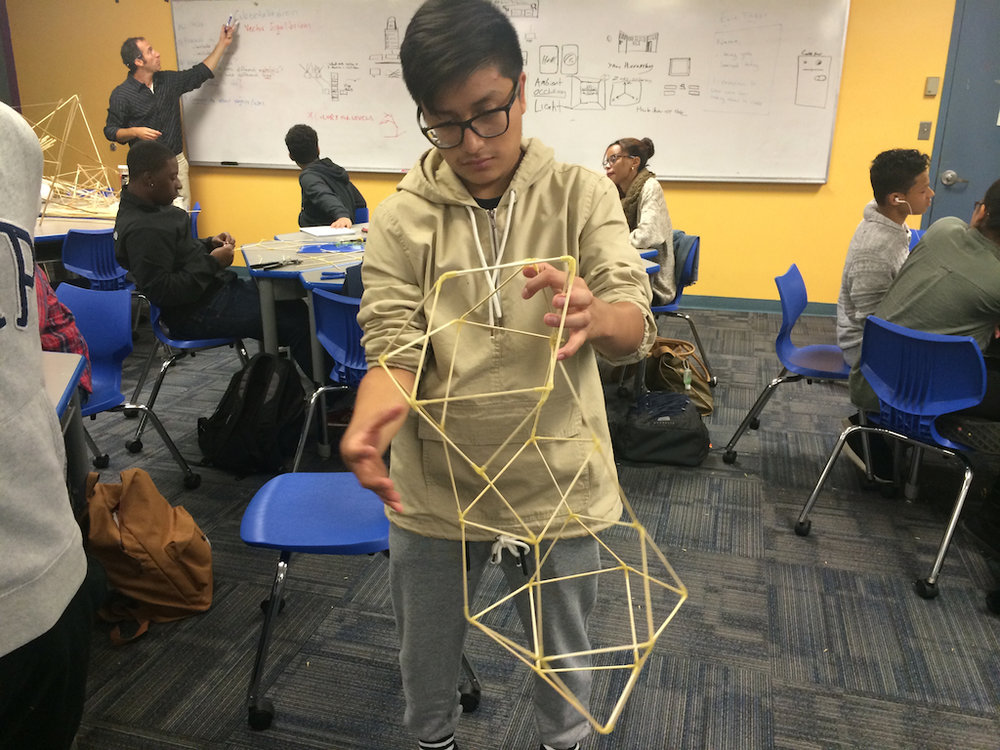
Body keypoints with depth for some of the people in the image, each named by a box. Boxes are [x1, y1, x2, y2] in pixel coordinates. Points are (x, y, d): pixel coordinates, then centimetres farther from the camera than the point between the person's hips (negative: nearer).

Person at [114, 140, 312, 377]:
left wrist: (209, 244, 6)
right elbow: (161, 292, -26)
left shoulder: (151, 207, 10)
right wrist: (212, 262, -20)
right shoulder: (142, 230, -23)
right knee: (298, 320, -16)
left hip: (214, 288, 11)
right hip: (200, 314, -11)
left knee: (289, 299, 13)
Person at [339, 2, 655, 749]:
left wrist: (593, 315, -38)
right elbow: (392, 342, -11)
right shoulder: (401, 218, -5)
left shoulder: (581, 194, -6)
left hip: (557, 485, 0)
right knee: (426, 656, 21)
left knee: (564, 658, 21)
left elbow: (636, 327, -13)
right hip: (434, 488, 1)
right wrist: (373, 414, -34)